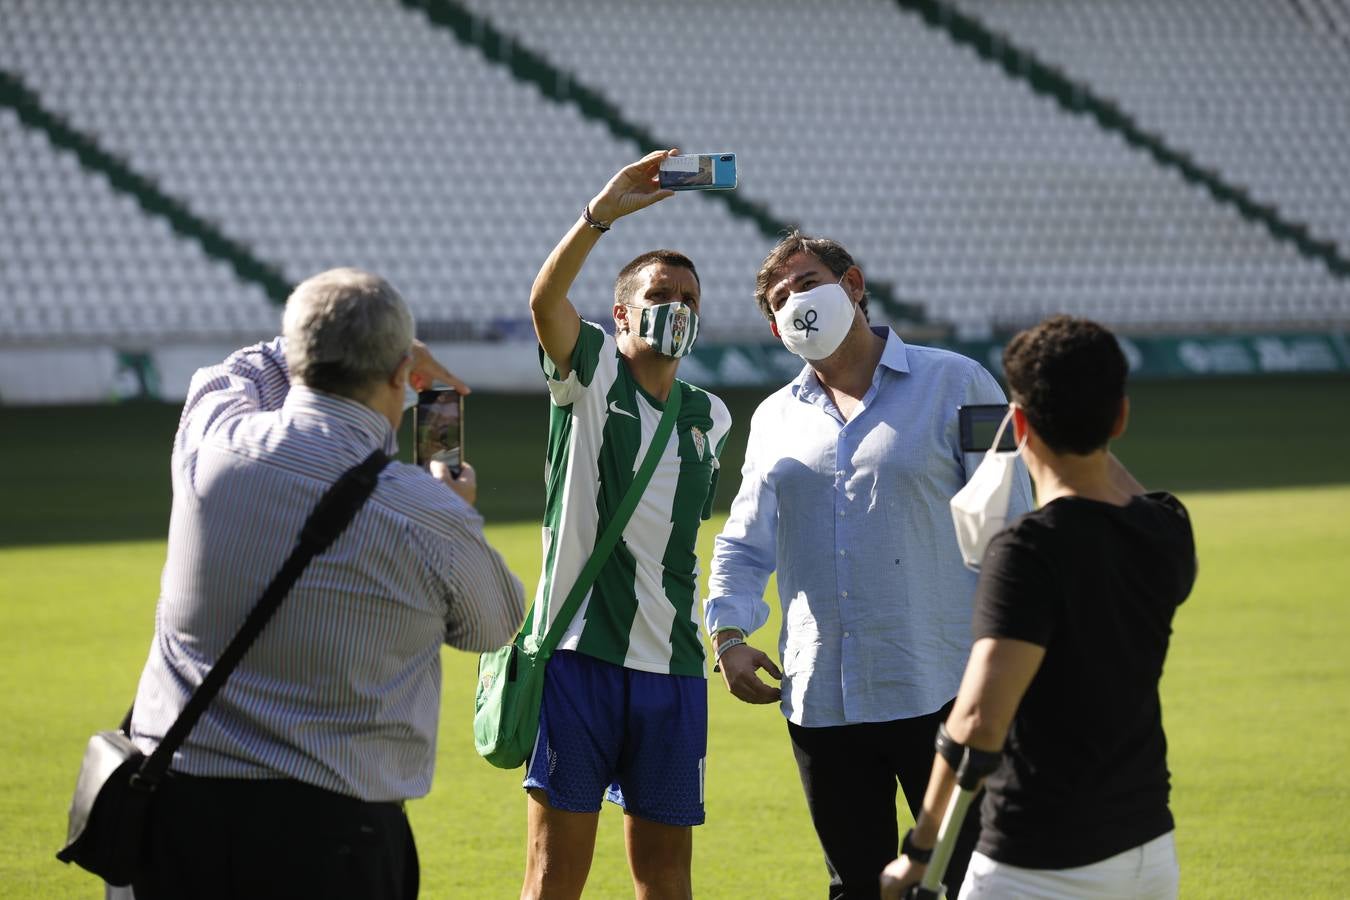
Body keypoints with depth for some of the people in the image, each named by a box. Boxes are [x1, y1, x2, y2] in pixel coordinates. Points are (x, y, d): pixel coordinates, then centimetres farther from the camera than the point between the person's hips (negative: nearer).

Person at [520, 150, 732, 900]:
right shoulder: (591, 375, 1)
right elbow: (545, 299, -19)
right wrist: (605, 211, -33)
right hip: (578, 649, -5)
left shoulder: (711, 417, 16)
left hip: (671, 667, 5)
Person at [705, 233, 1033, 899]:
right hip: (820, 700, 4)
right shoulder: (775, 418, 15)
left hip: (940, 694, -4)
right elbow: (744, 545, 20)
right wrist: (729, 633, 1)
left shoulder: (955, 386, 2)